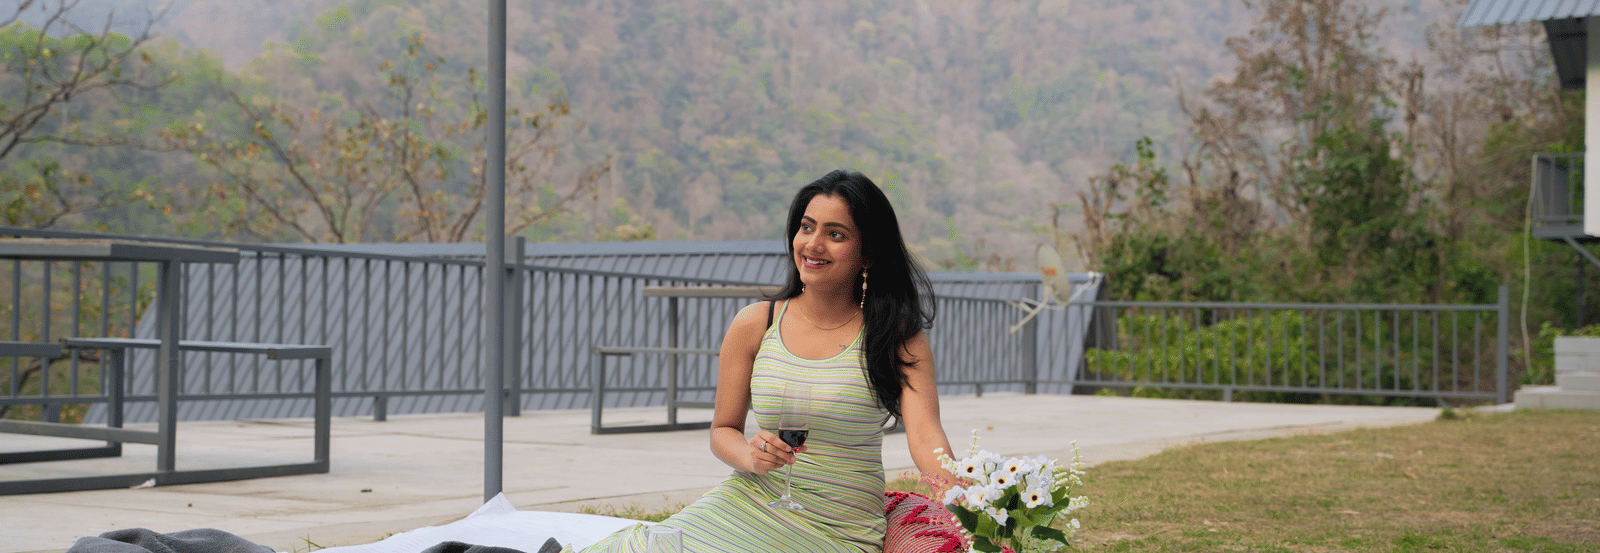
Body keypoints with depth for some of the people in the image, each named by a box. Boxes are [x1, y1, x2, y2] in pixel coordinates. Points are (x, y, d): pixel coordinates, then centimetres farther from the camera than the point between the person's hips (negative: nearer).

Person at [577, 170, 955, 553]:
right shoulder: (754, 324, 3)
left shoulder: (897, 335, -4)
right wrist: (752, 458, -13)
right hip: (750, 511, 2)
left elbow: (925, 437, -15)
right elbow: (723, 429, 10)